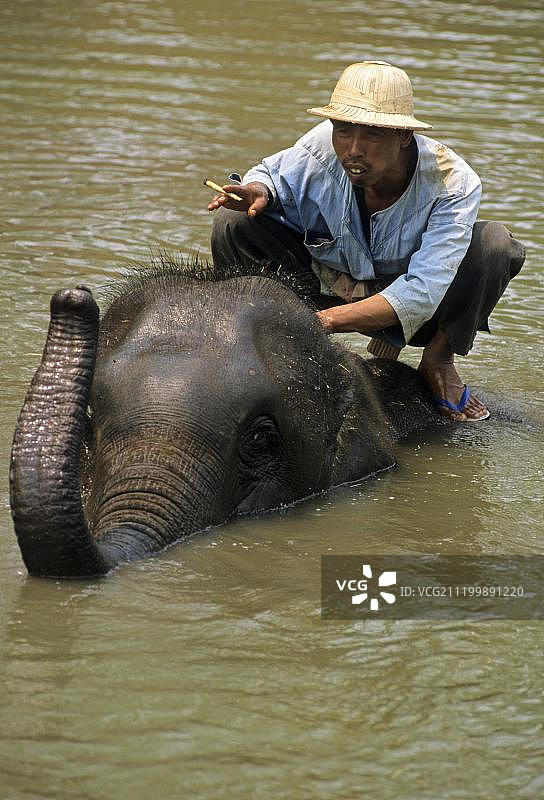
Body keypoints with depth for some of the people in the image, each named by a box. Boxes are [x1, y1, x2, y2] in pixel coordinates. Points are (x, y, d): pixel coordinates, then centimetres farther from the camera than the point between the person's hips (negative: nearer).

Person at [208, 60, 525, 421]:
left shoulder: (452, 184, -30)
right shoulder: (320, 149, -24)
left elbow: (420, 295, -37)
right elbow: (270, 173, -1)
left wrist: (327, 319, -48)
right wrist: (259, 191, -29)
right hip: (330, 281, 2)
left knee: (495, 244, -30)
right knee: (234, 224, -19)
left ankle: (439, 359, -6)